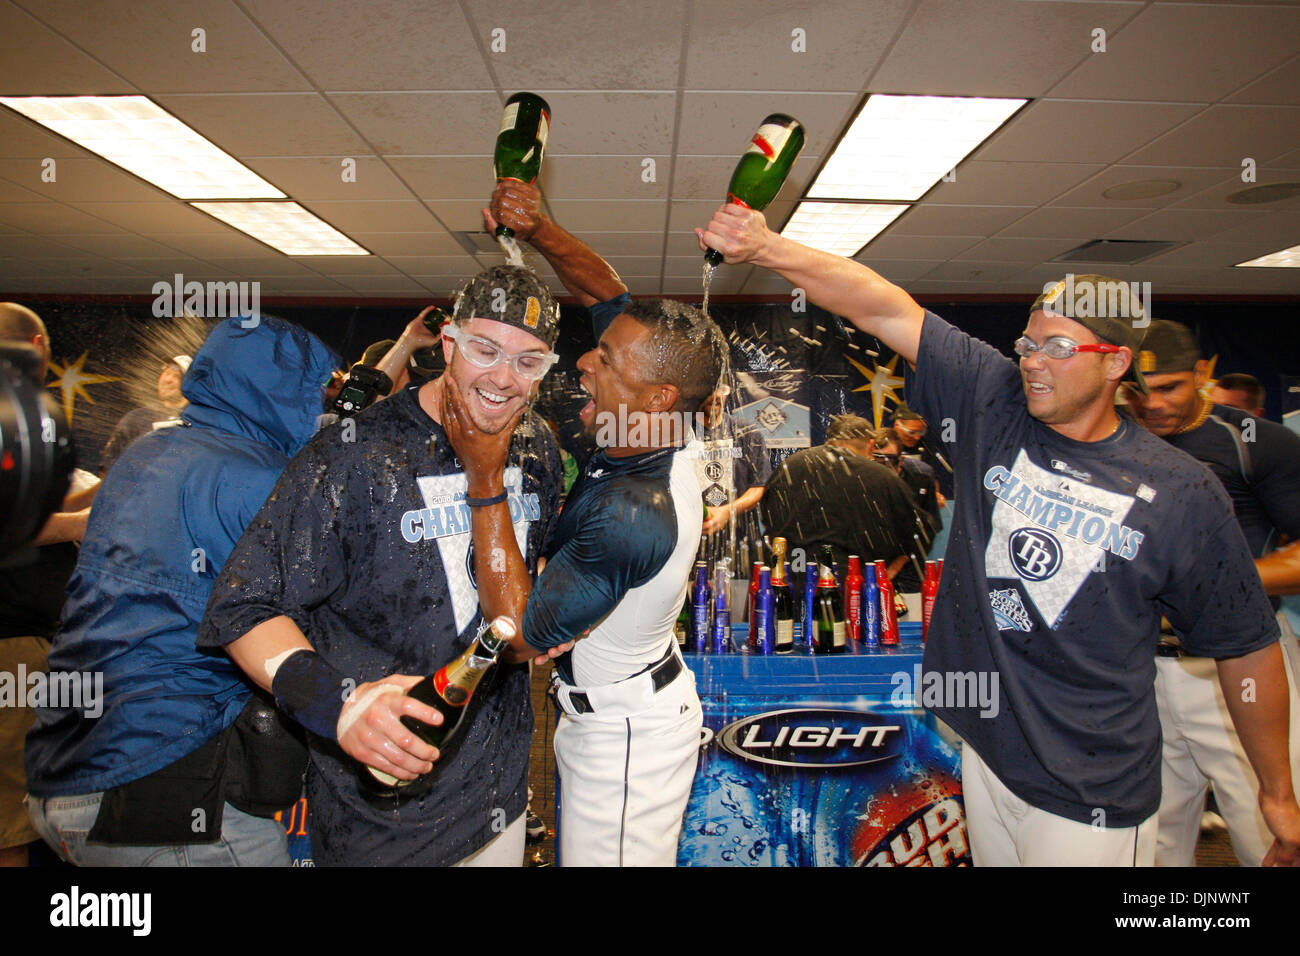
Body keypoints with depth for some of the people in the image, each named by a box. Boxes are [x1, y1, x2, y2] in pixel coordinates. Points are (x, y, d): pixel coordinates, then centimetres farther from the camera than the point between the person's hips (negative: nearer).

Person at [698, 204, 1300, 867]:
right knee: (991, 857, 20)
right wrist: (766, 248, -23)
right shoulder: (993, 406, -5)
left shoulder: (1181, 494, -9)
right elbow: (886, 310, -13)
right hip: (983, 750, 3)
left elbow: (1245, 645, 2)